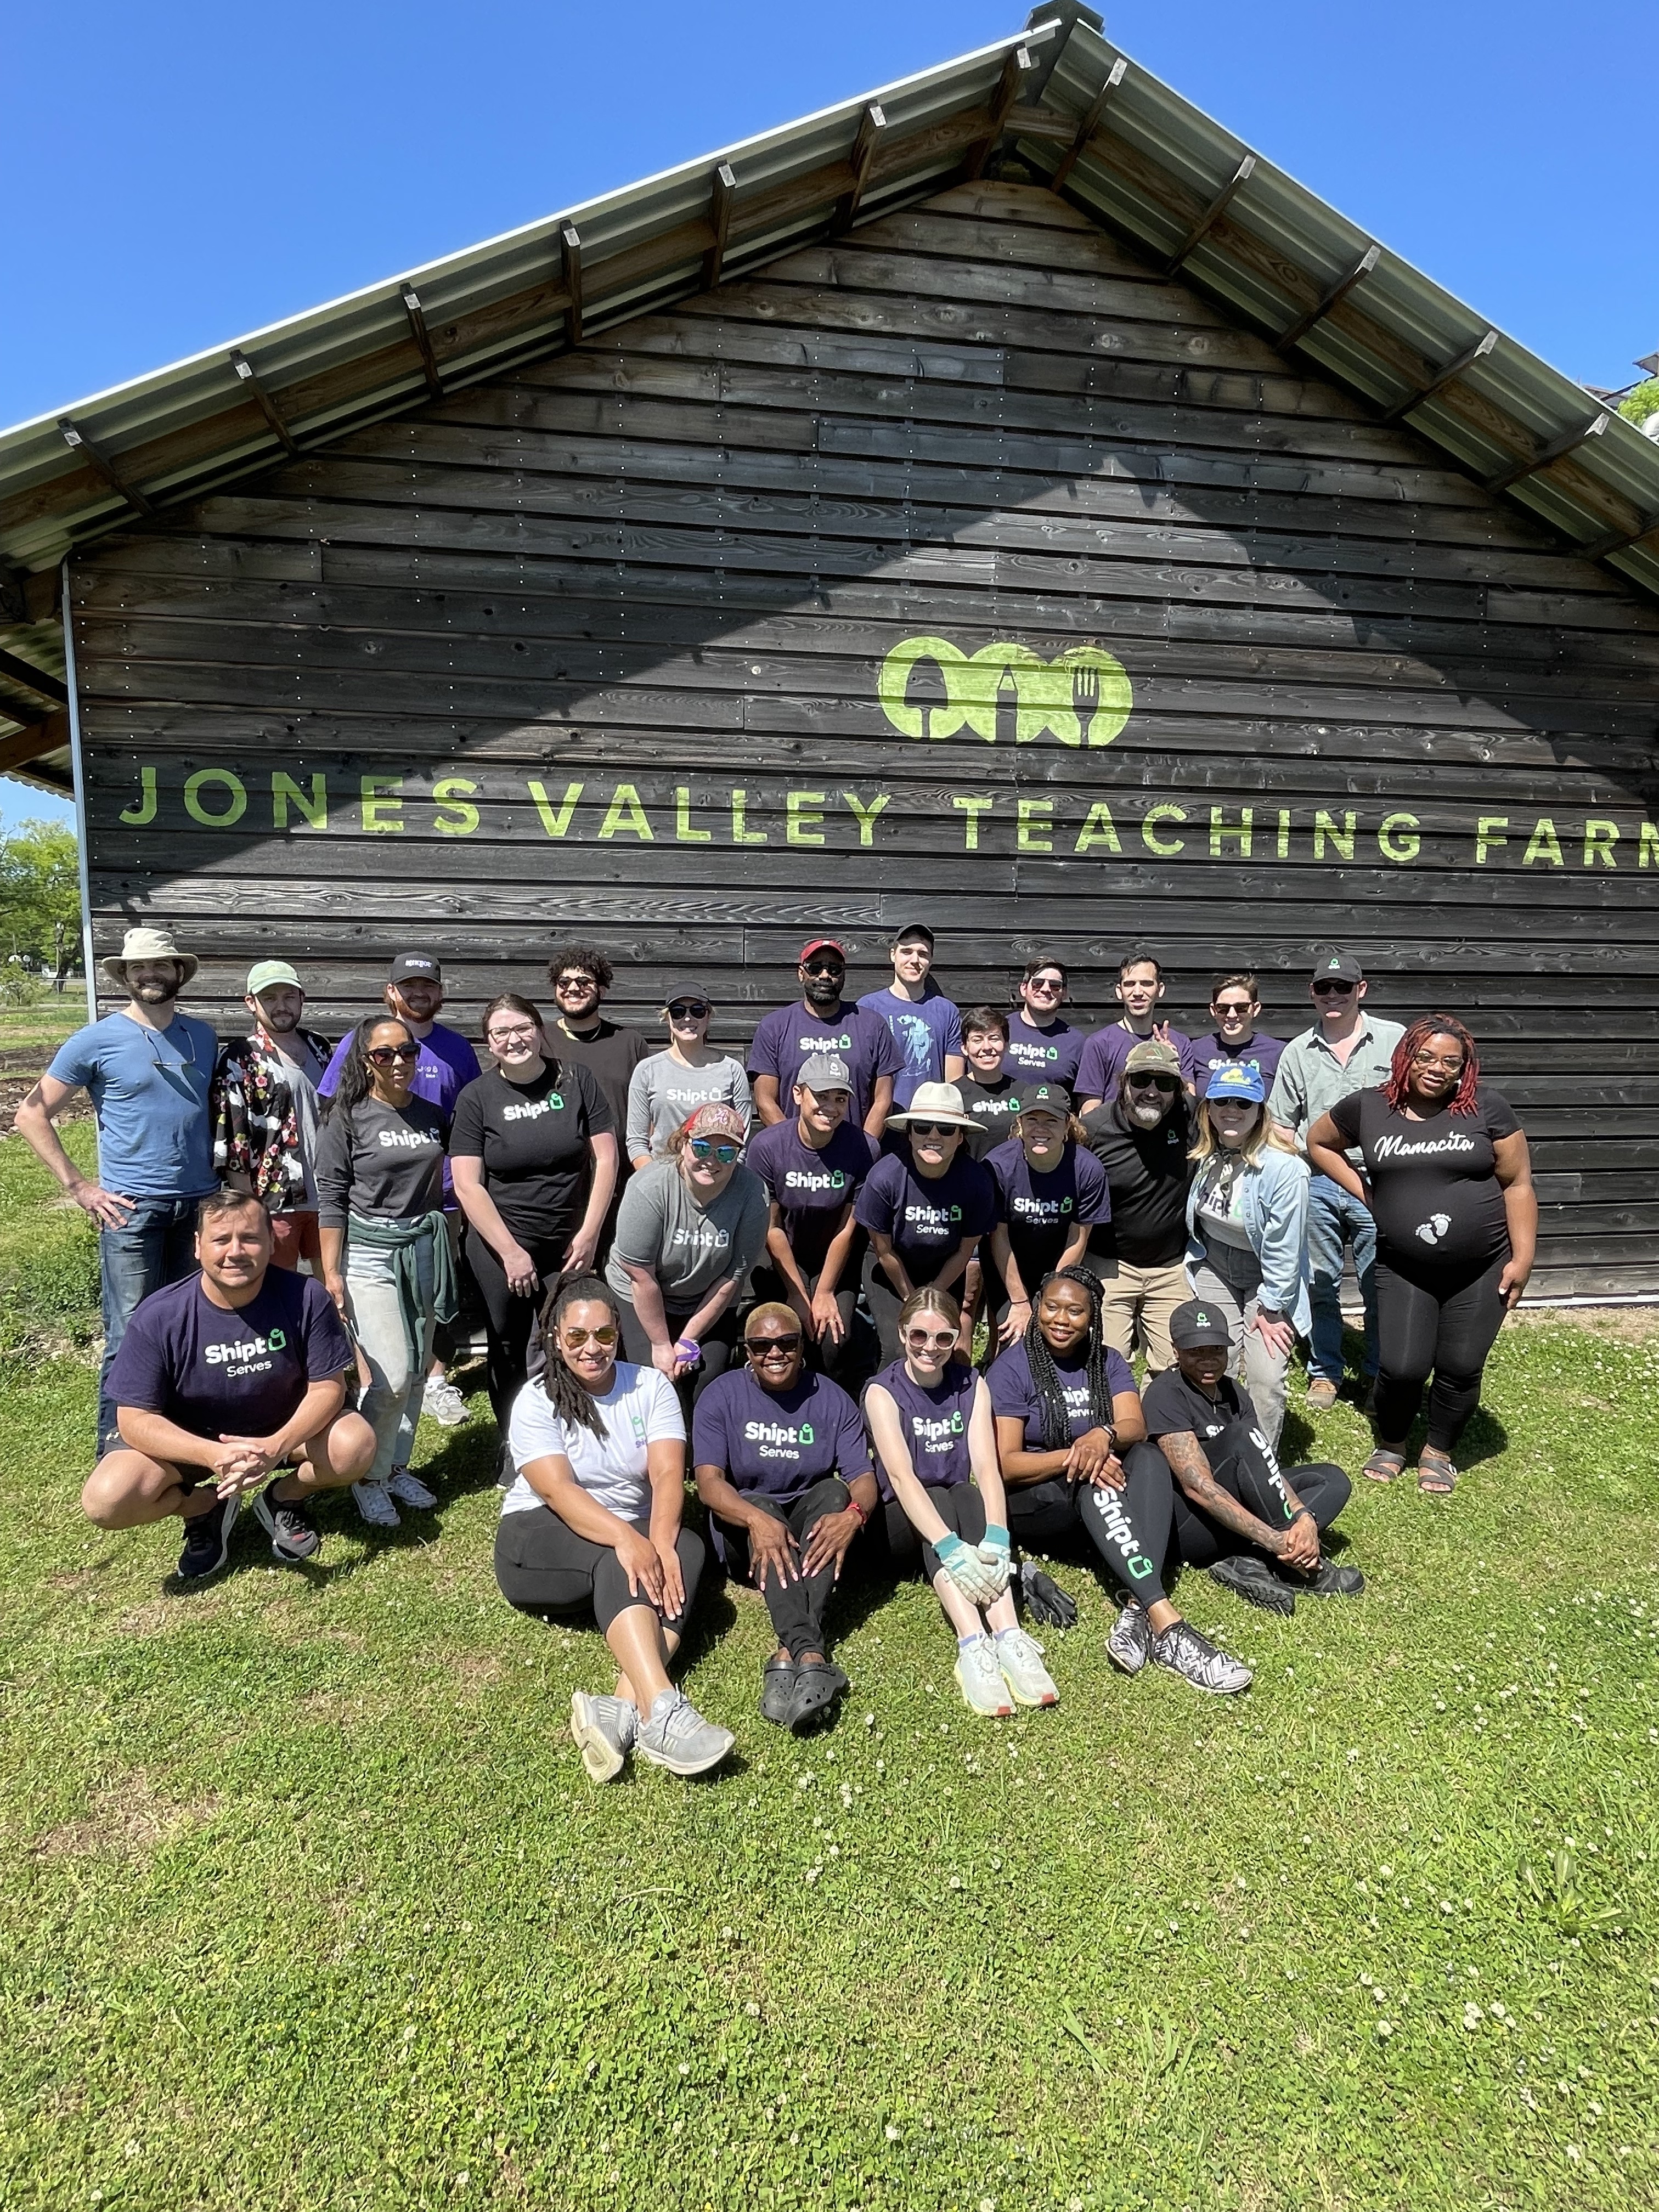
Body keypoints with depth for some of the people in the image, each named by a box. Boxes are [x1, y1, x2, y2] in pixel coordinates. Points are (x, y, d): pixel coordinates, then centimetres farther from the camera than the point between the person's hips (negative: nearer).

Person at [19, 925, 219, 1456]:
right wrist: (79, 1186, -7)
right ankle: (116, 1456, 9)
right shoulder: (97, 1040, -4)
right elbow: (32, 1114, -2)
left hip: (201, 1204, 4)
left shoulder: (202, 1036, 9)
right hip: (132, 1209, -4)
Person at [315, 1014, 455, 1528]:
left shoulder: (434, 1116, 7)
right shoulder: (349, 1118, -6)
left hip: (424, 1253, 5)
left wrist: (447, 1254, 15)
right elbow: (331, 1199, -6)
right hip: (370, 1255, -5)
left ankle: (397, 1467, 27)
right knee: (392, 1378, -10)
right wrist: (331, 1273, -10)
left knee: (417, 1373, 11)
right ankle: (368, 1478, 11)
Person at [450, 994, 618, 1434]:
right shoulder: (476, 1097, -3)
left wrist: (589, 1235, -6)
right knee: (508, 1351, 11)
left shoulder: (577, 1080, -1)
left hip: (569, 1245, 0)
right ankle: (511, 1447, 28)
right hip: (499, 1245, 0)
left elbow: (605, 1159, -1)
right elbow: (467, 1185, -6)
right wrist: (510, 1251, -12)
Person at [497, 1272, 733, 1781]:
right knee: (617, 1563, -35)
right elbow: (558, 1490, -23)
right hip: (541, 1538, -3)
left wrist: (659, 1542, -34)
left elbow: (668, 1474, -14)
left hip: (633, 1534, 3)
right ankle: (660, 1712, -50)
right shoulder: (537, 1400, -8)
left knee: (688, 1548, -30)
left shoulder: (651, 1386, -1)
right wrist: (626, 1540, -40)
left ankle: (623, 1708, -46)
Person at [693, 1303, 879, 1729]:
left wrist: (853, 1515, -34)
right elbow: (709, 1480, -17)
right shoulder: (721, 1397, -4)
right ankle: (810, 1652, -51)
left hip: (813, 1531, 2)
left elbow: (863, 1477, -9)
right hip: (744, 1533, -1)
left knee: (834, 1491, -28)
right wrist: (758, 1520, -37)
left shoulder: (831, 1399, 0)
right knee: (760, 1504, -32)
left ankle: (789, 1655, -43)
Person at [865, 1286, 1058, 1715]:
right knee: (939, 1500, -33)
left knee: (968, 1495, -30)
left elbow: (987, 1467, -15)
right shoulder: (883, 1391, -11)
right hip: (904, 1522, -2)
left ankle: (1008, 1637, -45)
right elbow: (902, 1476, -25)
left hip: (961, 1505, 2)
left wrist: (996, 1538, -34)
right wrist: (950, 1547, -40)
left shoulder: (972, 1385, -1)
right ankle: (972, 1645, -49)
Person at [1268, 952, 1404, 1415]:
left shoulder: (1395, 1040, 1)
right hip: (1316, 1184, 2)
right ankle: (1324, 1372, 23)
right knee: (1320, 1285, 10)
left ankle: (1381, 1375, 20)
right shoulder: (1298, 1052, 9)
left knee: (1381, 1286, 4)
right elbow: (1283, 1126, 13)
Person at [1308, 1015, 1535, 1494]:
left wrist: (1522, 1259, -5)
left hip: (1481, 1269, 0)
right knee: (1402, 1367, -3)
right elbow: (1318, 1141, 15)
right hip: (1403, 1269, 0)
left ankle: (1439, 1452, 32)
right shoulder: (1368, 1107, -2)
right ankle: (1391, 1444, 27)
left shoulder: (1487, 1108, -5)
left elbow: (1517, 1184, -2)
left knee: (1461, 1369, 6)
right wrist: (1364, 1192, 5)